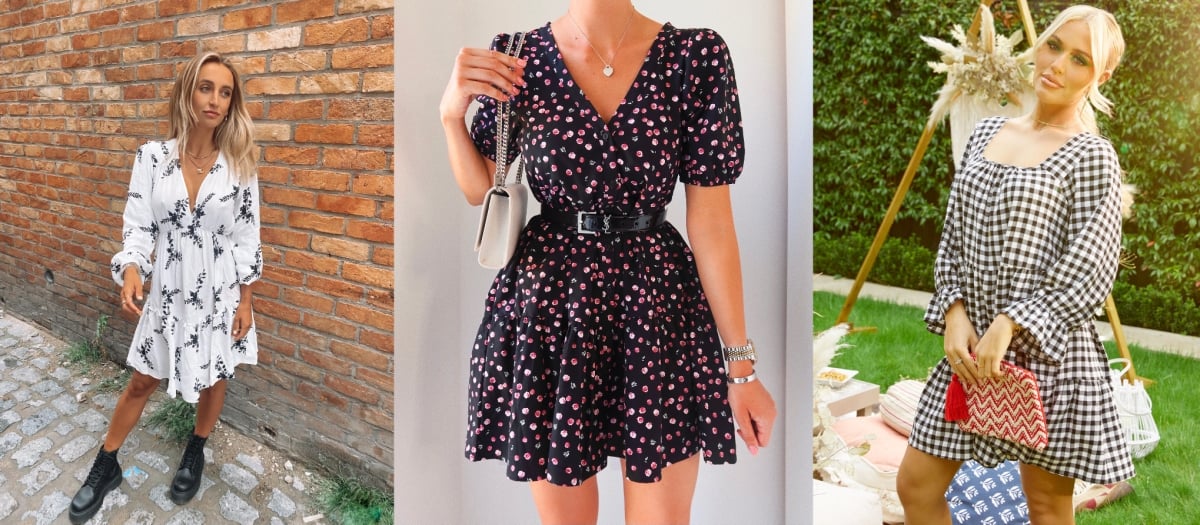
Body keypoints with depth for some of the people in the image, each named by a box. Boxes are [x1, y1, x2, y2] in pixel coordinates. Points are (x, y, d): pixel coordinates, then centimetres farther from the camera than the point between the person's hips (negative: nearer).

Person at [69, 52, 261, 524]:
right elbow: (139, 227, -6)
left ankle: (196, 452, 42)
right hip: (168, 291, 0)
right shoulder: (152, 157, -8)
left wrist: (245, 301, -3)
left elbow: (247, 237, -3)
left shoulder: (238, 164, -9)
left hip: (220, 293, 0)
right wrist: (131, 270, -26)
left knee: (213, 379, 15)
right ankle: (105, 466, 34)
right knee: (142, 381, 14)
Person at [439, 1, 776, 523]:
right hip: (547, 300, 1)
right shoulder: (516, 59, -3)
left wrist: (741, 364, -4)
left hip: (658, 302, 0)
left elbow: (711, 219, -6)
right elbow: (479, 191, 8)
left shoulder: (697, 55, -7)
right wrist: (451, 112, -10)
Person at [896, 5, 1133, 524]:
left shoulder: (1092, 156, -7)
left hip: (1047, 348, -5)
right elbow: (953, 240, 9)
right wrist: (955, 314, -5)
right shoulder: (986, 133, 9)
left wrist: (1009, 326, -20)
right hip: (971, 344, 6)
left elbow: (1089, 272, -12)